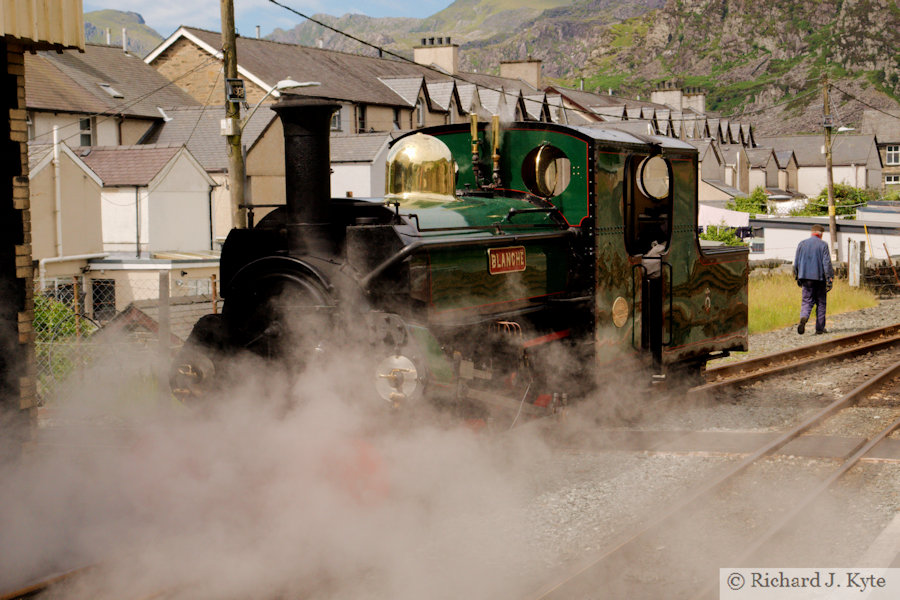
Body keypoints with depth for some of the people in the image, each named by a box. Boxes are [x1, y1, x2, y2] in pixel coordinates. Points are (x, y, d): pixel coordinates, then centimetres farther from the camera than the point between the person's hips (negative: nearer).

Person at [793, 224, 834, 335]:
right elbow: (827, 263, -10)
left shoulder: (802, 244, 6)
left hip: (806, 277, 2)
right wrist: (829, 279, -9)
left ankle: (803, 318, -26)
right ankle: (820, 328, 10)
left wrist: (797, 278, 18)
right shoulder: (823, 245, -4)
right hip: (819, 277, -2)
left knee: (807, 301, 4)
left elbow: (796, 263, 9)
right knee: (821, 302, 9)